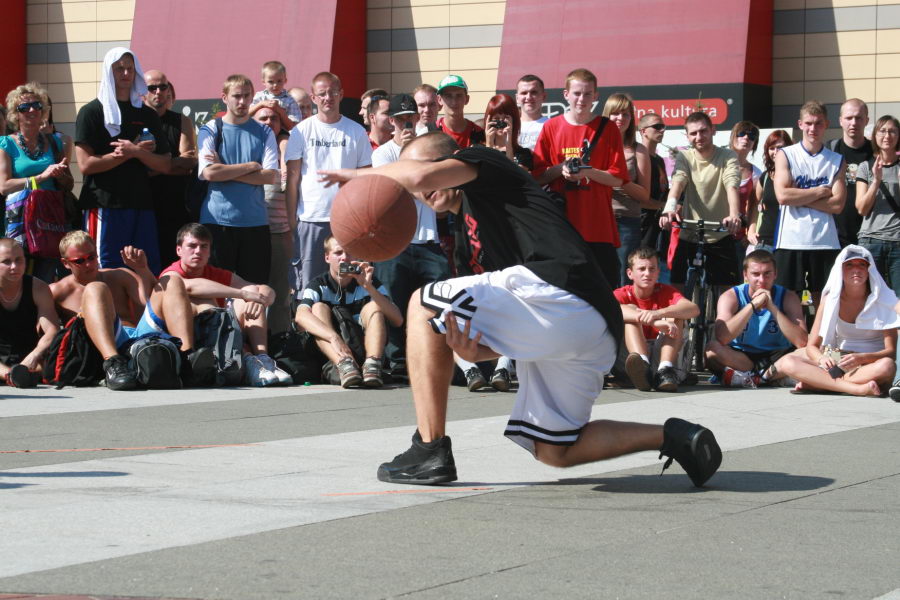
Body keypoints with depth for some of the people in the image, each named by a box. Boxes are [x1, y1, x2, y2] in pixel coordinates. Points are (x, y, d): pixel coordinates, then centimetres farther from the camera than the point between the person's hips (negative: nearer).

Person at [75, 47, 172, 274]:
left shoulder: (148, 115, 16)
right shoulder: (92, 112, 3)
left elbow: (165, 166, 10)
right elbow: (86, 164, -8)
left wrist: (135, 152, -8)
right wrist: (132, 152, -7)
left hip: (142, 205, 4)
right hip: (105, 204, -4)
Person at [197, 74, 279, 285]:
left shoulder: (264, 132, 10)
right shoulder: (210, 130, 4)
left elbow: (272, 176, -3)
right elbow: (209, 172, -11)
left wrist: (226, 172, -8)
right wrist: (251, 166, -6)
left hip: (255, 221, 2)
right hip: (217, 220, -2)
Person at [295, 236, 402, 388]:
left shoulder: (371, 282, 1)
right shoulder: (318, 286, -2)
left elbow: (398, 320, -14)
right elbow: (300, 316, -25)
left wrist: (368, 287, -25)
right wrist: (334, 337, -43)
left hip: (365, 348, 1)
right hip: (331, 353, 0)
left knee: (373, 307, -17)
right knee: (318, 308, -19)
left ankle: (372, 364, -40)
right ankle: (344, 364, -44)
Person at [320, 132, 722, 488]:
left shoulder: (484, 163, 11)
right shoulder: (478, 237, 33)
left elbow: (420, 175, -11)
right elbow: (508, 333, 24)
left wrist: (361, 174, 9)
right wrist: (472, 350, 1)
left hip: (557, 291, -10)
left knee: (424, 305, -1)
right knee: (552, 450, 20)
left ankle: (430, 450, -4)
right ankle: (670, 436, 10)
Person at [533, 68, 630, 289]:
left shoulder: (608, 130, 4)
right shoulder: (551, 128, 7)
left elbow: (617, 179, 0)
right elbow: (538, 176, 6)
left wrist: (587, 172, -15)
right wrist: (560, 170, -12)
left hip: (599, 227, -1)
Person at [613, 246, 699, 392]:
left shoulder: (666, 292, 0)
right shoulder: (623, 294, -3)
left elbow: (694, 309, -22)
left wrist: (658, 313, -41)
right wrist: (655, 321, -45)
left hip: (661, 353, 1)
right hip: (634, 353, -1)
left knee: (675, 316, -17)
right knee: (631, 310, -21)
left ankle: (665, 370, -38)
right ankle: (642, 366, -49)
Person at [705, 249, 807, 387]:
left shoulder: (788, 298, -7)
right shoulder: (730, 297, -10)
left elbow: (802, 342, -21)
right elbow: (721, 338, -29)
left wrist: (772, 307, -25)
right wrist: (753, 305, -31)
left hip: (776, 358, 0)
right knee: (712, 348, -31)